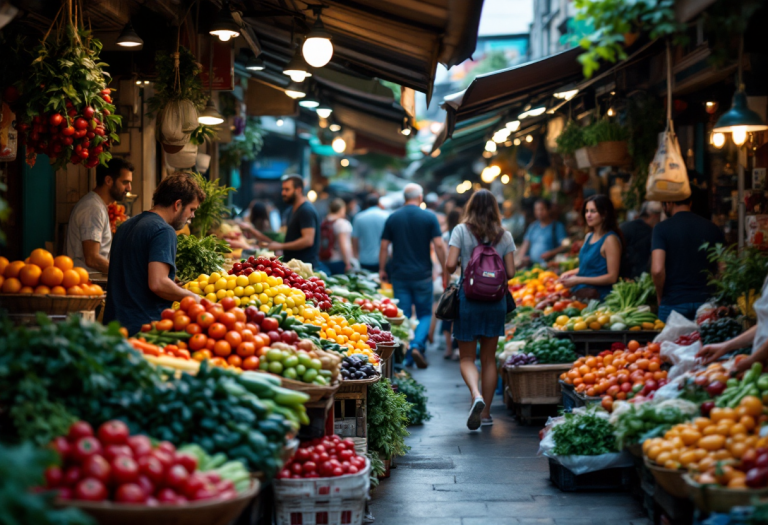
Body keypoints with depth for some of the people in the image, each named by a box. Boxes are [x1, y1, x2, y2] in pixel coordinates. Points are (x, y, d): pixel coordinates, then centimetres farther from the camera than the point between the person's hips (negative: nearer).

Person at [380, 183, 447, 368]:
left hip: (399, 275, 2)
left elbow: (384, 247, 3)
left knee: (402, 316, 7)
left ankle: (406, 356, 5)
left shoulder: (392, 218, 3)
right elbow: (439, 245, -8)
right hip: (422, 275, -2)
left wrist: (382, 270, 13)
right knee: (425, 314, 9)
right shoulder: (429, 217, -3)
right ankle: (417, 346, -14)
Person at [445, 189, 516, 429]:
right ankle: (486, 412, 16)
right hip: (496, 301, 2)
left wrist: (449, 274, 9)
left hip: (468, 298, -2)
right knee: (489, 358, 12)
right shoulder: (504, 235, 2)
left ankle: (476, 396, -21)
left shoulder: (462, 230, -5)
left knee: (467, 358, 6)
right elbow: (510, 272, -1)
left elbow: (450, 264, -13)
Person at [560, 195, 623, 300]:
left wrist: (579, 280, -15)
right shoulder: (589, 236, 15)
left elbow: (612, 277, -13)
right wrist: (570, 273, 8)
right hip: (579, 292, 8)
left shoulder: (610, 239, -10)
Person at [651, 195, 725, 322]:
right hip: (705, 301, 3)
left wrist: (660, 297, 1)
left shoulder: (661, 228, -4)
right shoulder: (712, 228, 7)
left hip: (673, 303, -3)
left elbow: (657, 270, -15)